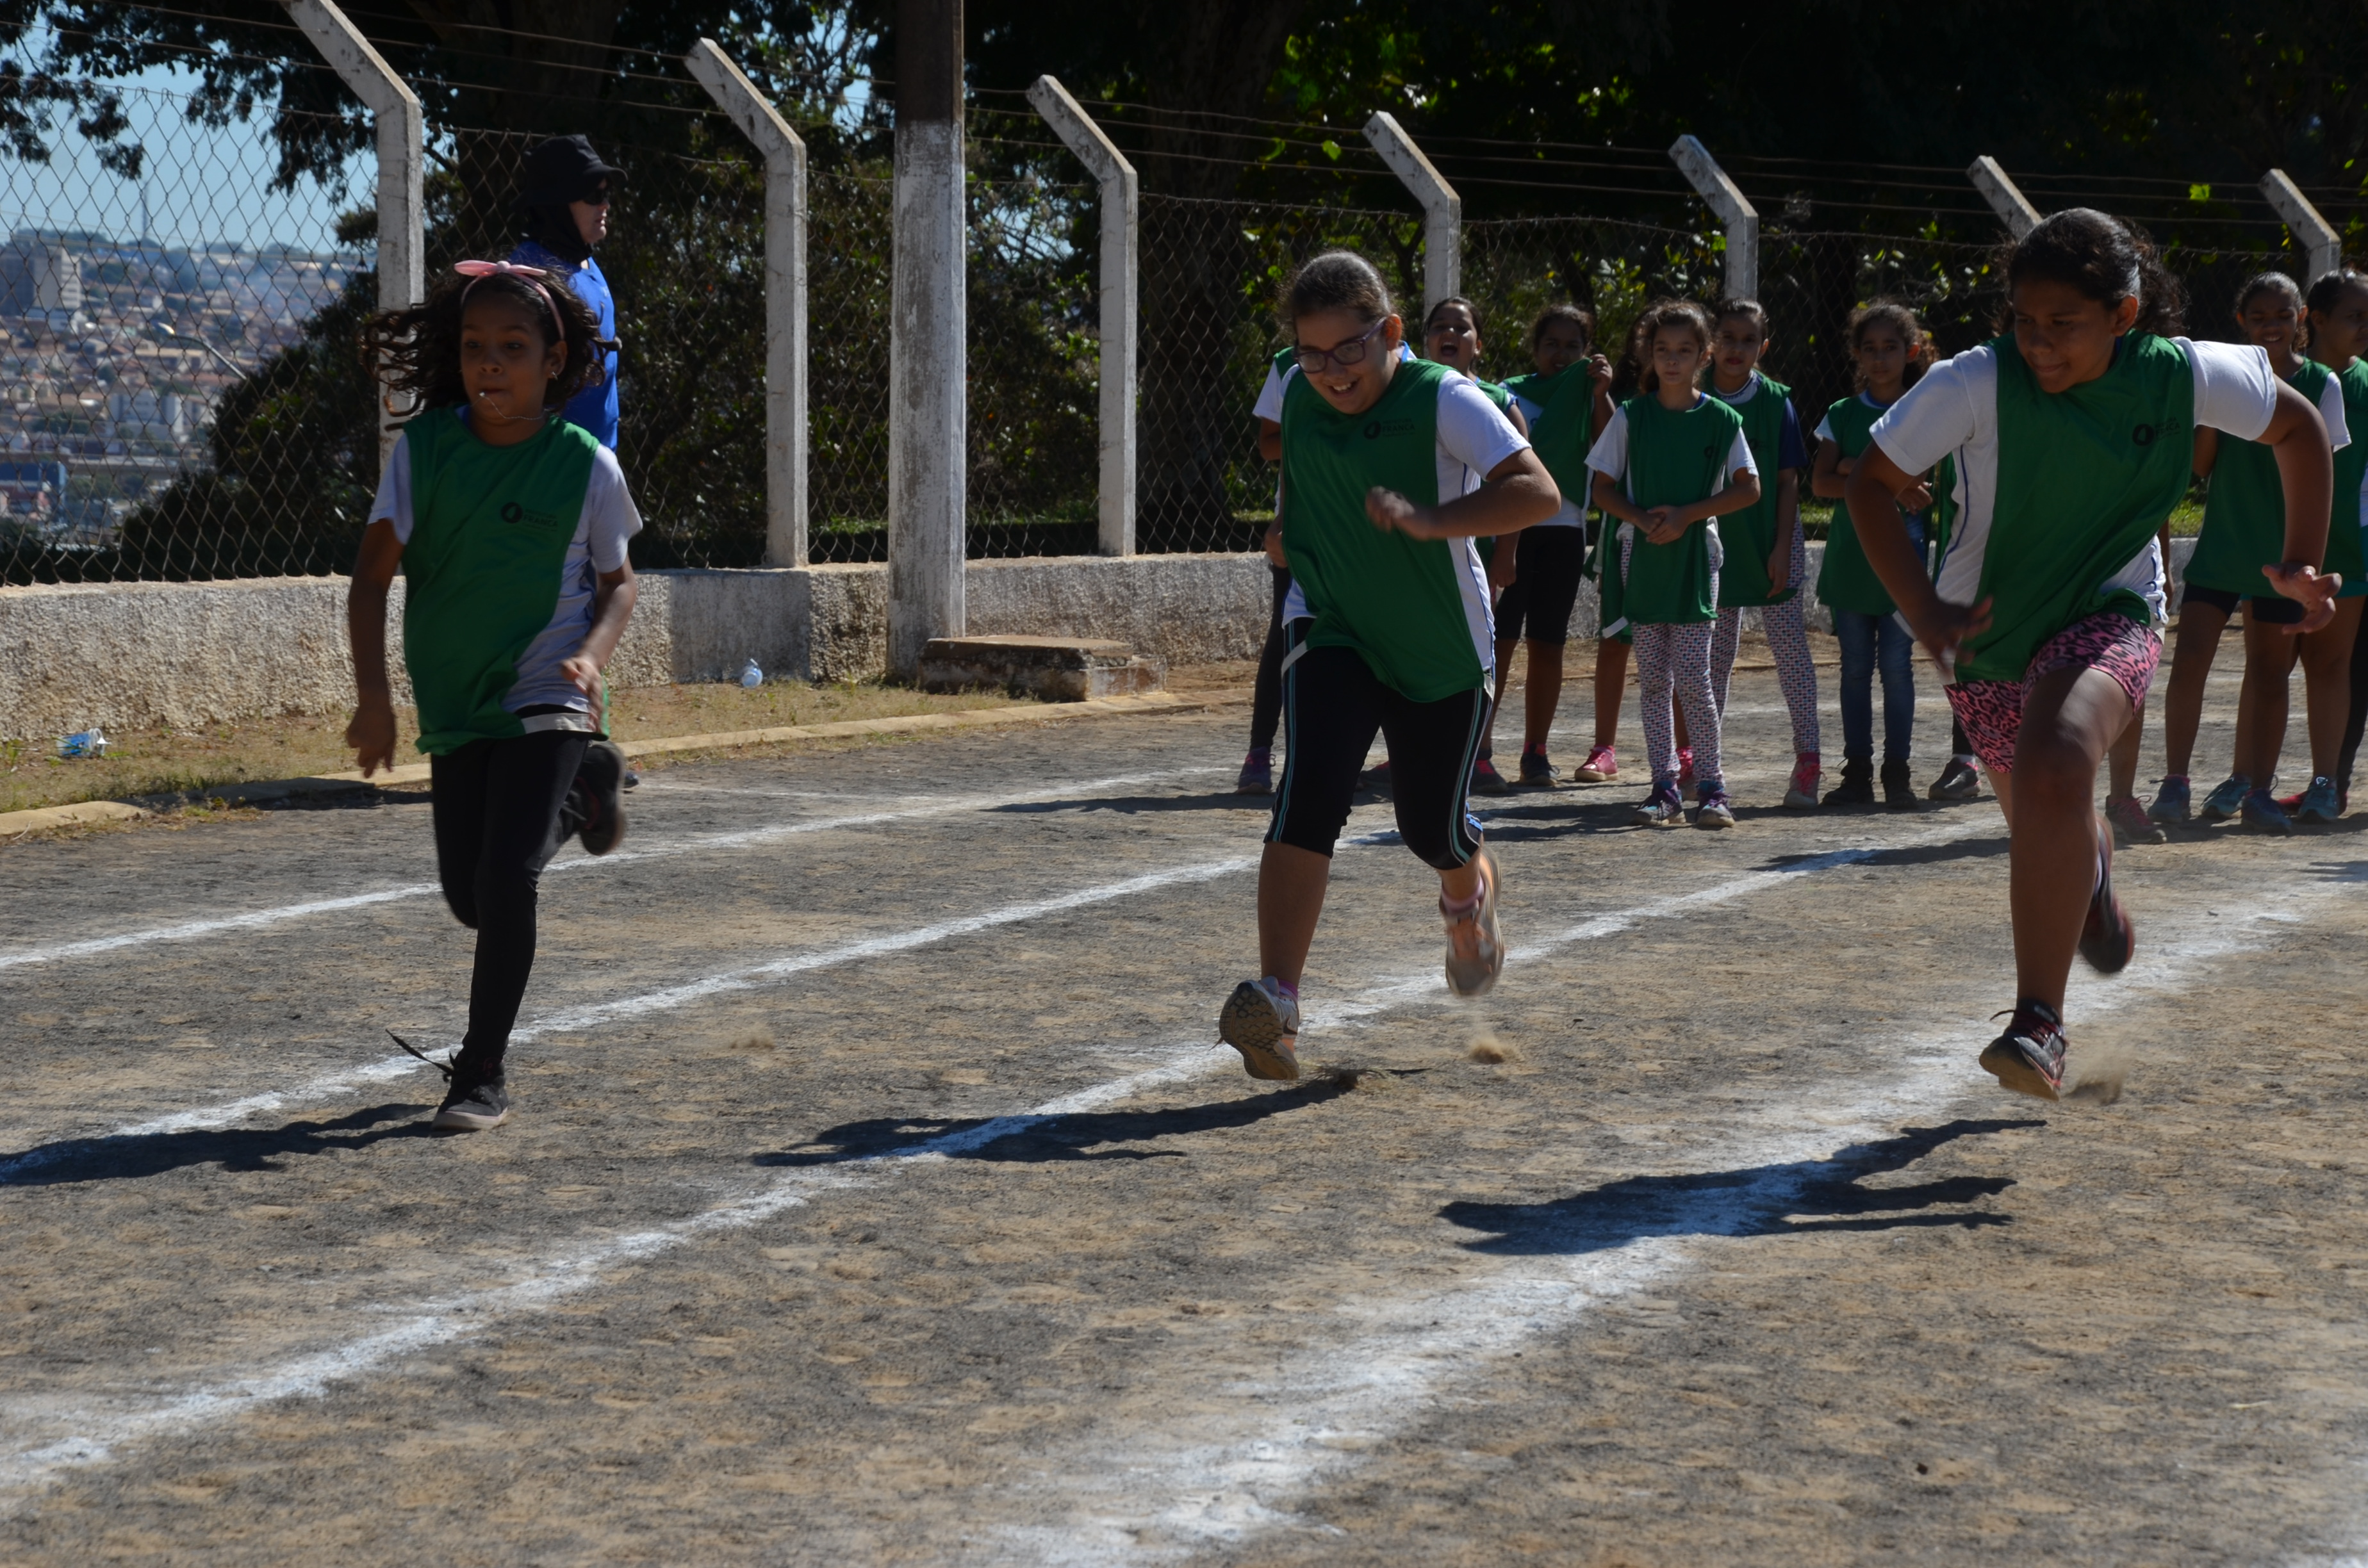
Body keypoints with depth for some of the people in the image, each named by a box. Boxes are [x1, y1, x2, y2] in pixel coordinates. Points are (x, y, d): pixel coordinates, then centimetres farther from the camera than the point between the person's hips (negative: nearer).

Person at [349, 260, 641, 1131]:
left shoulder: (587, 466, -8)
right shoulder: (424, 448, -6)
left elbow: (617, 582, 4)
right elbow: (373, 576, -5)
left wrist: (591, 654, -17)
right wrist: (373, 696, -16)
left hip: (546, 699, -3)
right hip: (455, 704, 4)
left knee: (506, 877, -19)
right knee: (469, 899, 12)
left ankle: (483, 1075, -4)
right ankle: (580, 794, 43)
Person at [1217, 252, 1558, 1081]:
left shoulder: (1442, 400, -19)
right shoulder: (1298, 402, -3)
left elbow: (1537, 491, -32)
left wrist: (1428, 521, -42)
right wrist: (1293, 532, 8)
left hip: (1443, 649, -2)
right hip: (1332, 636, 2)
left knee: (1431, 827, 10)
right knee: (1309, 796, -21)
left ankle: (1471, 893, 50)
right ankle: (1274, 1004, -27)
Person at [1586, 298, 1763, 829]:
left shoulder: (1721, 420, 0)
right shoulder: (1632, 416, 3)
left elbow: (1748, 488, 0)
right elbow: (1603, 487, 5)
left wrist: (1686, 515, -11)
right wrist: (1641, 519, -13)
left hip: (1695, 555, -2)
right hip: (1642, 556, 2)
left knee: (1692, 678, -8)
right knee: (1652, 679, 4)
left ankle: (1712, 786, 0)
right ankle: (1664, 787, 9)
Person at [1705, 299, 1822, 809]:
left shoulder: (1775, 401, -2)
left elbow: (1788, 480, -3)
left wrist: (1782, 548, -9)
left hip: (1770, 543, -1)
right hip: (1715, 544, 1)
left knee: (1790, 647, -4)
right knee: (1715, 656, 8)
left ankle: (1807, 760, -3)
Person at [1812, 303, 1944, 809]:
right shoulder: (1842, 414, 8)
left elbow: (1933, 487, -4)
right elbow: (1821, 482, -4)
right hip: (1850, 555, 2)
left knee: (1897, 666, -4)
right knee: (1856, 668, 4)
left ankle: (1897, 772, 2)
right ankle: (1857, 771, 9)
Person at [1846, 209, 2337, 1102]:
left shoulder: (2182, 377, -17)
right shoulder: (1975, 384, -22)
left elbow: (2297, 426, 2)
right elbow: (1873, 482, -12)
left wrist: (2301, 565, 0)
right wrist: (1922, 608, -23)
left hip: (2109, 616, -2)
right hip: (1987, 629, 2)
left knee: (2056, 764, -33)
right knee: (2044, 824, 17)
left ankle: (2039, 1026, -30)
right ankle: (2092, 887, 59)